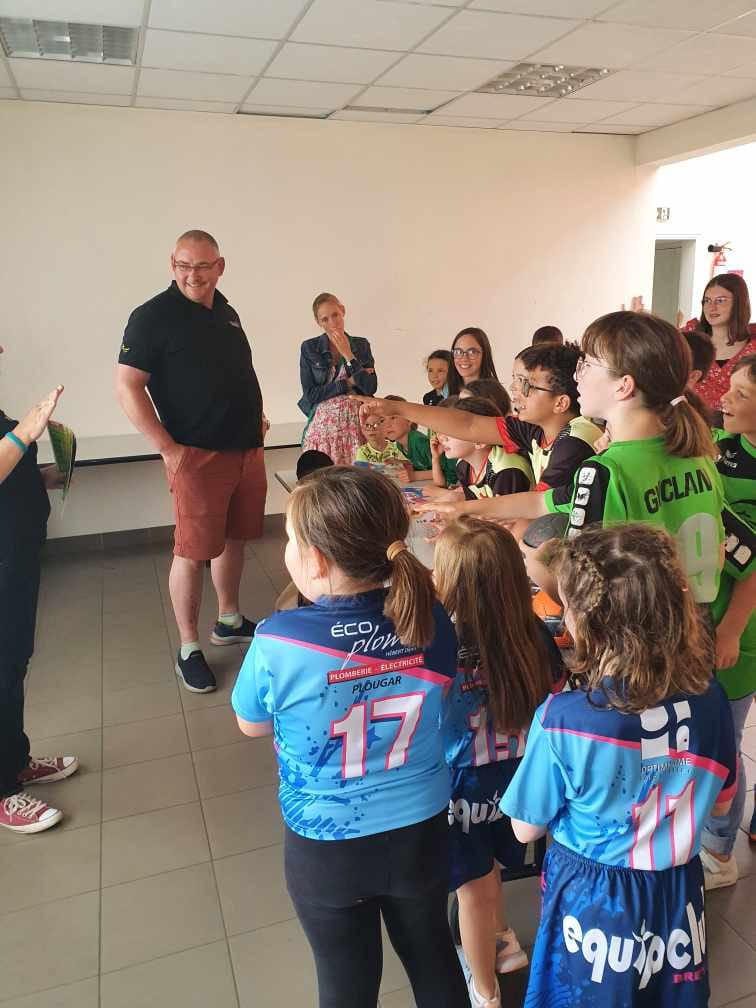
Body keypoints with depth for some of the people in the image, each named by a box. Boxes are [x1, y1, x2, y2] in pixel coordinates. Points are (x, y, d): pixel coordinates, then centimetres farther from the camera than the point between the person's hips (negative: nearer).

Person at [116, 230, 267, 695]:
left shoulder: (227, 312, 12)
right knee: (193, 551, 0)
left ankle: (230, 621, 34)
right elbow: (128, 387, -14)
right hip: (198, 455, -7)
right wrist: (169, 449, -17)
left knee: (234, 538, 16)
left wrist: (255, 415, 12)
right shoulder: (154, 316, -10)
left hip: (247, 448, 7)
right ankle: (189, 648, 14)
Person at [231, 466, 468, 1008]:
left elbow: (252, 725, -7)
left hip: (327, 843, -2)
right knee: (432, 954, 29)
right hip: (421, 828, 3)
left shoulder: (278, 643, -28)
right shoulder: (431, 619, -19)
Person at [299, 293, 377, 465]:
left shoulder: (361, 345, 7)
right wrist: (348, 383, -6)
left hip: (355, 424, 1)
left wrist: (349, 356, -10)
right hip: (322, 424, -1)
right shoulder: (309, 348, 2)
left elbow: (370, 388, -4)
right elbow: (310, 395, -5)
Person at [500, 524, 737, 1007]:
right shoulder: (709, 697, -17)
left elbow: (527, 829, -14)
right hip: (678, 894, 3)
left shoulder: (562, 718, -30)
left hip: (594, 899, -3)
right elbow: (720, 801, 1)